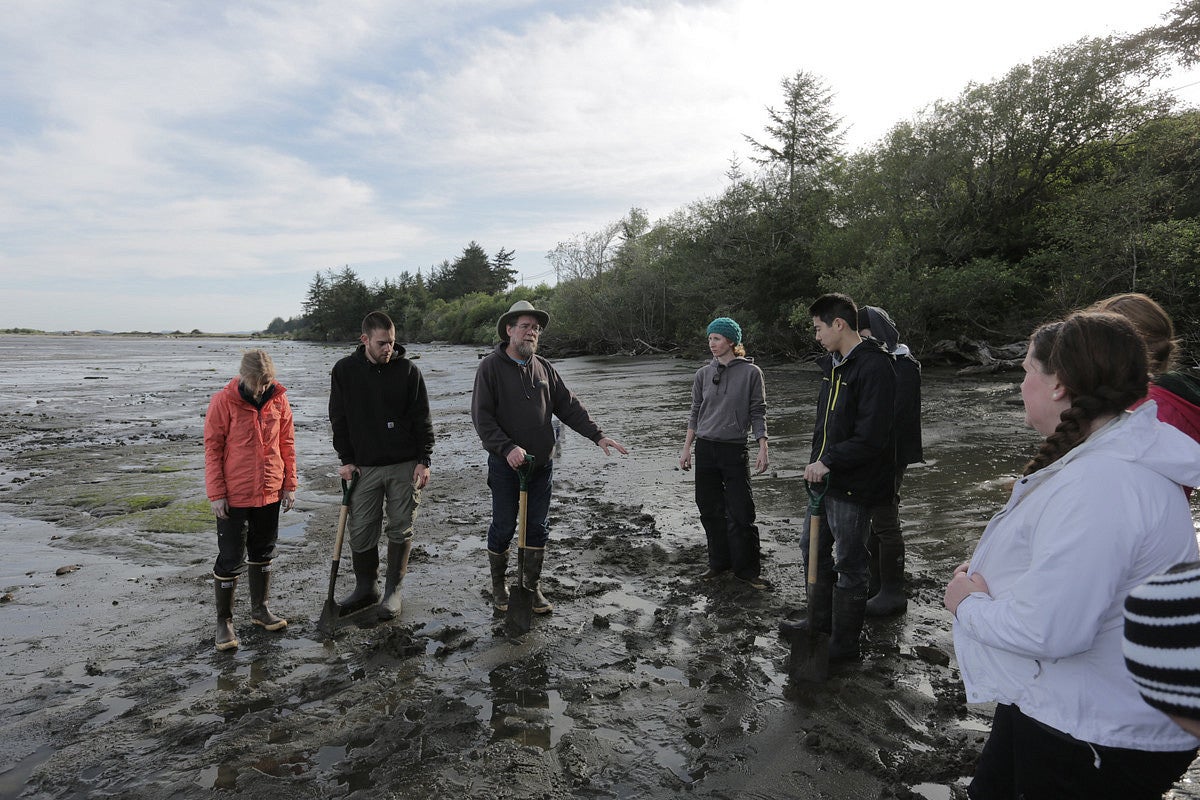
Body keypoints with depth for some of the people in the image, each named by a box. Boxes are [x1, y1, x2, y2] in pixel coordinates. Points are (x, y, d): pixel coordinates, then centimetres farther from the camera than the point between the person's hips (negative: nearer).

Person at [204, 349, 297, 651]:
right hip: (234, 496, -4)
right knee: (231, 559, 3)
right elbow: (212, 448, -8)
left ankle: (260, 609, 33)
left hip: (270, 493, 4)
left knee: (263, 553, 17)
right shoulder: (223, 401, -11)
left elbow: (287, 443, 6)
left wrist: (289, 485, 5)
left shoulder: (278, 400, -1)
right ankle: (224, 621, 19)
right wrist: (216, 493, -10)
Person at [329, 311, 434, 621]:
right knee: (360, 532, 6)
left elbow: (422, 419, -1)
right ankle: (365, 589, 26)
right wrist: (346, 459, 1)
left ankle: (393, 591, 21)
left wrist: (424, 461, -6)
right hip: (364, 467, 2)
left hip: (405, 466, -1)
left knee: (400, 529, 6)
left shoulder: (408, 370, -4)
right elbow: (339, 418, 6)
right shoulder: (345, 370, 0)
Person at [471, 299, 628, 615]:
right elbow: (482, 417, -12)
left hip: (542, 463, 5)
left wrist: (597, 435, 1)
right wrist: (508, 448, -23)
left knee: (538, 528, 10)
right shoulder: (491, 367, -7)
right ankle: (499, 586, 25)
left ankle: (533, 587, 24)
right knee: (503, 528, 6)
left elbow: (569, 406, 10)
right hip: (506, 465, -4)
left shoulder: (544, 368, 9)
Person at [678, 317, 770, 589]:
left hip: (734, 449, -3)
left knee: (741, 513, -2)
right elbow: (695, 413, 11)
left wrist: (763, 449, -7)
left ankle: (747, 569, 12)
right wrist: (686, 448, 9)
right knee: (710, 510, 9)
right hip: (705, 449, 4)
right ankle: (719, 562, 24)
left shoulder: (750, 372, -3)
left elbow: (758, 413, -1)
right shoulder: (703, 374, 6)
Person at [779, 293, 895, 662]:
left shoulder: (874, 367, -19)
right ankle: (821, 623, 40)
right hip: (826, 479, 10)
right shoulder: (833, 364, 11)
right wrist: (817, 462, 12)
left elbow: (871, 437, -25)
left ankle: (843, 646, 21)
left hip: (854, 486, -10)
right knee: (814, 549, 21)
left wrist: (829, 462, -20)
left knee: (849, 565, 5)